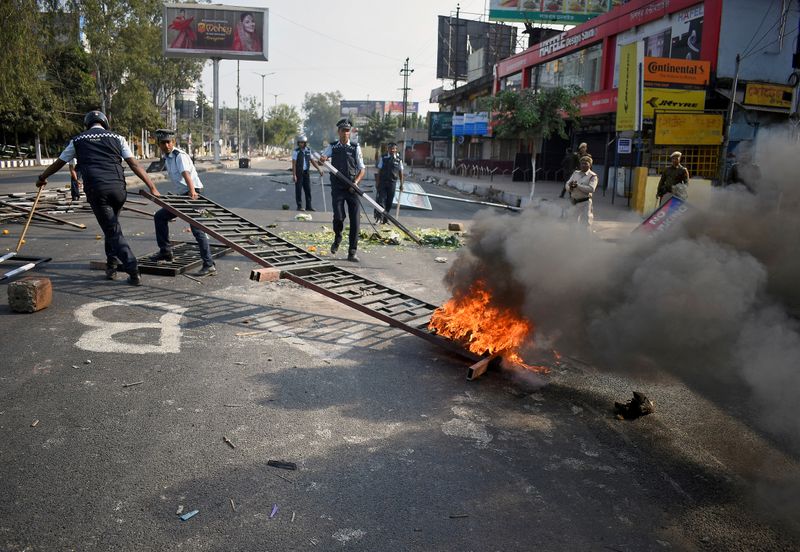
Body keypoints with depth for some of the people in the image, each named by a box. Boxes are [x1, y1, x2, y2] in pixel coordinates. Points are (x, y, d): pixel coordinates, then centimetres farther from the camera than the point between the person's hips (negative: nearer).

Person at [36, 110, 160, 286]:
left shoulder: (78, 140, 16)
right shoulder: (116, 138, 14)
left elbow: (58, 163, 28)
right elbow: (134, 165, 4)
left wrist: (42, 178, 45)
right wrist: (152, 187, 3)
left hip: (96, 189, -1)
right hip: (117, 187, 1)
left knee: (113, 232, 0)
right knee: (112, 226, 23)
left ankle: (133, 273, -10)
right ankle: (112, 265, 23)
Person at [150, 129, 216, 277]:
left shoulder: (180, 156, -16)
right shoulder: (166, 158, 12)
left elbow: (186, 173, -34)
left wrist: (192, 191, -49)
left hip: (193, 194, -9)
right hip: (182, 195, 9)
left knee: (197, 229, -17)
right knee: (160, 216, 15)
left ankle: (209, 265, -17)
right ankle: (165, 251, 25)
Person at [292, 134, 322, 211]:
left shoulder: (308, 150, 6)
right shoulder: (296, 151, -8)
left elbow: (312, 161, 16)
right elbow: (294, 164, -11)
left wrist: (319, 169, 12)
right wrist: (294, 175, -16)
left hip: (306, 172, 5)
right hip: (298, 173, -5)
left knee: (308, 189, 5)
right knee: (298, 190, 0)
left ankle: (308, 206, 11)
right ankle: (299, 206, 8)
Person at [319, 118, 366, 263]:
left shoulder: (355, 148, 7)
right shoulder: (332, 147, 10)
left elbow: (362, 169, 6)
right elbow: (322, 158, -4)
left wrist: (356, 181, -12)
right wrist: (322, 158, -29)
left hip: (352, 189, 0)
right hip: (337, 188, 0)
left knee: (355, 220, -4)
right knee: (338, 217, -13)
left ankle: (352, 252, 3)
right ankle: (337, 239, 20)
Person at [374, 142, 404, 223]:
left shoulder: (399, 160, 5)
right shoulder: (383, 158, 1)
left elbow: (401, 173, 8)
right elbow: (379, 171, 1)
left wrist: (401, 184, 5)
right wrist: (377, 183, -4)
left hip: (392, 183, 2)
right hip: (382, 182, -2)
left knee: (389, 202, 6)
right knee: (381, 199, -11)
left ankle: (385, 218, 17)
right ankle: (379, 217, -12)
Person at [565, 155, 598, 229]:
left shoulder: (593, 176, -5)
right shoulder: (575, 173, 12)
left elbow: (591, 189, -19)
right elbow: (567, 184, 7)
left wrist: (577, 186, -24)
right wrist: (570, 187, -18)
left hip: (585, 203, -5)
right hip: (573, 202, 5)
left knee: (586, 224, -3)